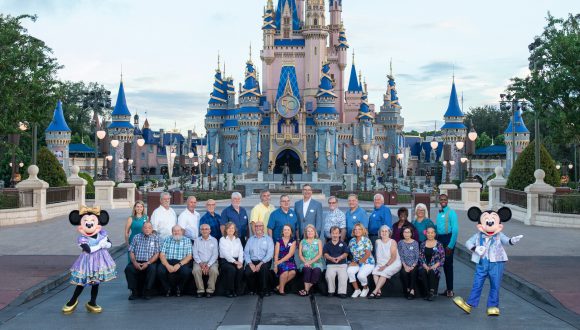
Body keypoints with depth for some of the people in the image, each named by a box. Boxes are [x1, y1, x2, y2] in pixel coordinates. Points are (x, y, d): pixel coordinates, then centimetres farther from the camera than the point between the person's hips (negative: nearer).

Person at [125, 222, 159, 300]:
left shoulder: (156, 238, 7)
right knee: (128, 268, -27)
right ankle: (134, 291, -12)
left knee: (152, 269, -33)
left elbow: (157, 254, -1)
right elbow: (131, 252, 8)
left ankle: (147, 292, -19)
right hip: (137, 262, 2)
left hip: (150, 262, -2)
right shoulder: (136, 237, 13)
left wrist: (148, 263, -15)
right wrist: (134, 262, -10)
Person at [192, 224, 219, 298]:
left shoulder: (214, 240, 9)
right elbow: (195, 253, 3)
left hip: (211, 262, -1)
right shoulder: (197, 240, 12)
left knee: (214, 270, -33)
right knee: (196, 270, -32)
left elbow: (215, 254, 0)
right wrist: (200, 263, -14)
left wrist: (208, 265, -15)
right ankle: (200, 290, -19)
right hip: (199, 262, 1)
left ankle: (210, 290, -18)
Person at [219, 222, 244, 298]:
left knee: (241, 269, -29)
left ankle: (237, 290, -14)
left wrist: (240, 262, -12)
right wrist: (234, 261, -17)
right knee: (232, 269, -33)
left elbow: (241, 252, 8)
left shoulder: (238, 240, 19)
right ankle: (229, 291, -19)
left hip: (236, 261, 3)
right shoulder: (222, 239, 6)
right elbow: (225, 253, -7)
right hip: (225, 261, -3)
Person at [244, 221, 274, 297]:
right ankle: (252, 290, -4)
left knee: (264, 269, -36)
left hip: (264, 262, -2)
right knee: (247, 272, -29)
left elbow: (270, 253, -3)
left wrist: (261, 263, -16)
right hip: (252, 261, 2)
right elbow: (246, 253, 9)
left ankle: (264, 290, -21)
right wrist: (250, 263, -10)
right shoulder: (250, 239, 20)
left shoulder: (268, 239, 11)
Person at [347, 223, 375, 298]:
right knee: (349, 271, -26)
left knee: (360, 275, -30)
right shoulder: (352, 240, 10)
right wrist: (353, 261, -6)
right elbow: (351, 252, 12)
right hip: (356, 262, 5)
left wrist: (359, 262, -16)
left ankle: (365, 288, 4)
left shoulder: (366, 240, -7)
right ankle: (356, 290, -9)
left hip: (367, 263, -5)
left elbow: (368, 254, -14)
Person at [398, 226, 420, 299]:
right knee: (404, 272, -30)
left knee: (413, 272, -32)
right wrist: (405, 266, -11)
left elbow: (417, 256, 2)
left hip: (413, 265, -1)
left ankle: (412, 291, -29)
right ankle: (407, 290, -16)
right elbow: (401, 256, 3)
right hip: (404, 265, 1)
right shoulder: (400, 243, 9)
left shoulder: (415, 243, 6)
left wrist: (412, 266, -12)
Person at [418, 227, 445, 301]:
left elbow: (442, 258, 2)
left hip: (435, 266, -2)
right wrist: (425, 266, -8)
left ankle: (432, 292, -27)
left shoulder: (439, 245, 6)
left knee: (432, 272, -35)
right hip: (424, 266, 2)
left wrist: (435, 266, -11)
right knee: (422, 272, -32)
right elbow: (420, 257, 8)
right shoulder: (423, 244, 12)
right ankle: (427, 292, -24)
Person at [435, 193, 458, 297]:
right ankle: (448, 289, 20)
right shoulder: (439, 213, 12)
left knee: (448, 264, -4)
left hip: (448, 239, -7)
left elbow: (455, 230, -15)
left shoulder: (451, 212, -11)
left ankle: (450, 290, 3)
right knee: (443, 264, 11)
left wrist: (450, 245, -18)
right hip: (440, 239, 7)